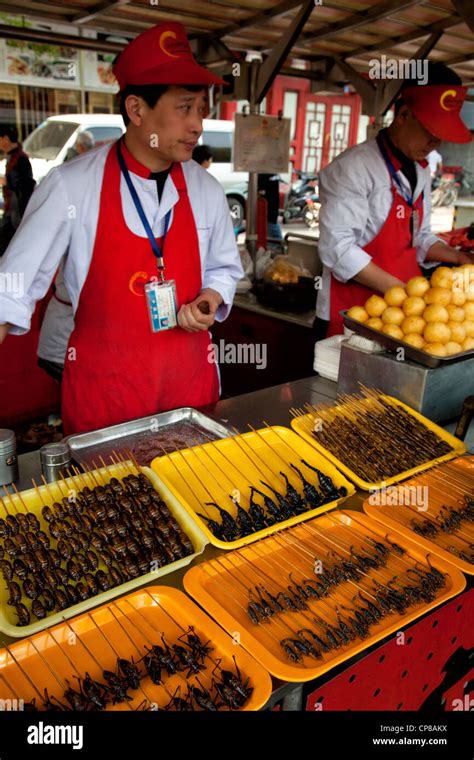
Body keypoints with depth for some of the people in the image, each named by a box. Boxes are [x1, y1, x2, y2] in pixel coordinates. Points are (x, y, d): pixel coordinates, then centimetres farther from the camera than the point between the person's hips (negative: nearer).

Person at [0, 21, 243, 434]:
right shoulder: (72, 186, -12)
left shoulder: (206, 190, 0)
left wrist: (211, 299, -7)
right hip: (102, 385, -3)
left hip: (190, 377, 3)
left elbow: (225, 268, 13)